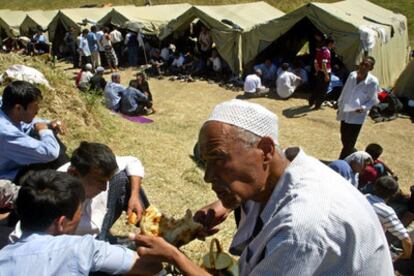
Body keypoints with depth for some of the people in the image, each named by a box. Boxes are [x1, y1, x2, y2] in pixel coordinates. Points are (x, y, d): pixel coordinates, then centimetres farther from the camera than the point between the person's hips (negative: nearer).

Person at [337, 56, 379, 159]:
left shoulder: (373, 82, -16)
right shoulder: (352, 75, -4)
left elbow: (373, 100, -7)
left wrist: (364, 108, -24)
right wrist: (339, 106, 13)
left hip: (357, 116, -5)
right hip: (345, 113, 5)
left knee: (349, 143, 1)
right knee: (344, 139, 17)